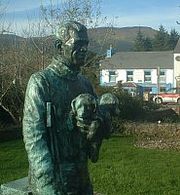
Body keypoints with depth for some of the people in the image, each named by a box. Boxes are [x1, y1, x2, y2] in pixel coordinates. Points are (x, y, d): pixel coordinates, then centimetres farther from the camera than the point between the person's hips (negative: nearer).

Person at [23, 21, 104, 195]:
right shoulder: (40, 82, -11)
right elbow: (33, 137, -17)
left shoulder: (84, 83, 8)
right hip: (51, 176, -6)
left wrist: (98, 122, -10)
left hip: (81, 176, 6)